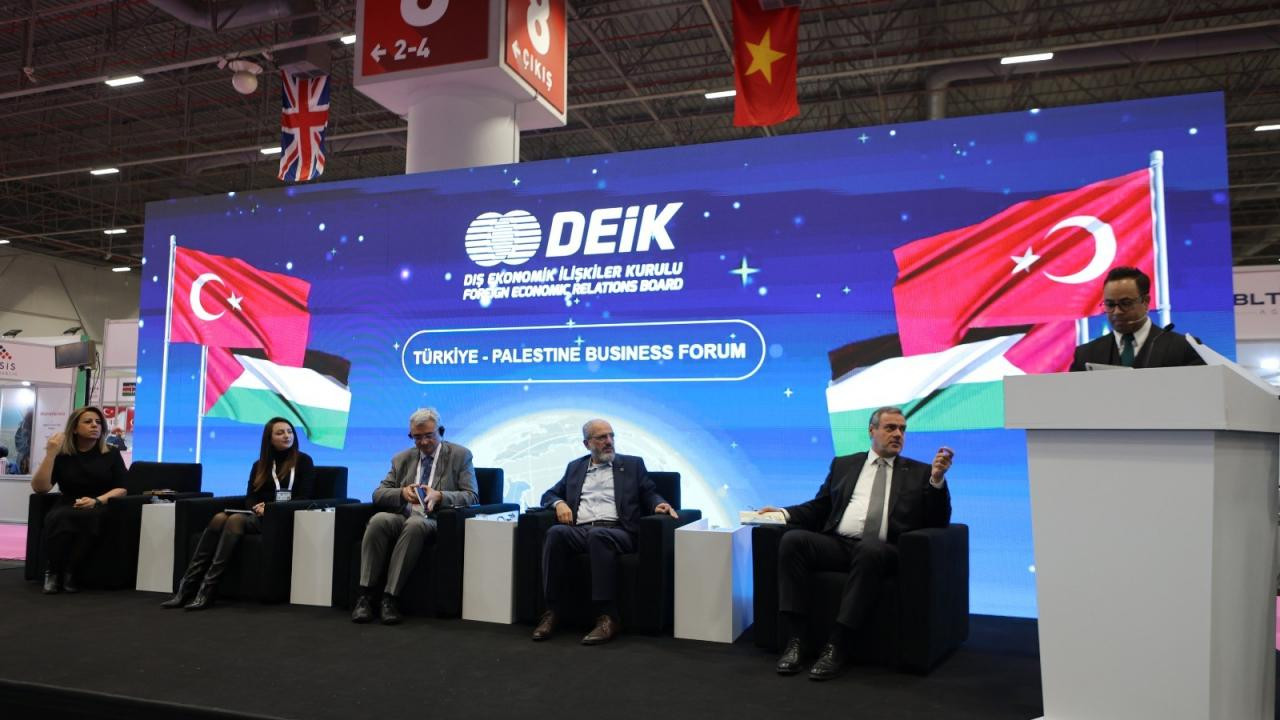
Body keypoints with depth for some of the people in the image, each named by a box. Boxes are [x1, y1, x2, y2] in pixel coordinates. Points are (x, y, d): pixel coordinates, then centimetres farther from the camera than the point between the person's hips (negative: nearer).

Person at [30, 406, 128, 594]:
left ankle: (70, 573, -26)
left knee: (86, 516, -36)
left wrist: (97, 501, -16)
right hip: (67, 507, 1)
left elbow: (121, 489, 3)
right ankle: (52, 572, -22)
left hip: (99, 509, -1)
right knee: (59, 518, -35)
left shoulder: (111, 454, 8)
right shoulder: (62, 455, 7)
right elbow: (40, 487, -3)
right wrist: (50, 454, -11)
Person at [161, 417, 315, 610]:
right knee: (220, 518, -26)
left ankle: (207, 590, -37)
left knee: (235, 520, -31)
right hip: (260, 515, 5)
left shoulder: (303, 461, 5)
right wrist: (257, 507, -11)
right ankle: (187, 586, -32)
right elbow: (250, 497, 12)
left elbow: (304, 498, -4)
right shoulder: (260, 465, 20)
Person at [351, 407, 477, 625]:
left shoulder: (460, 456, 8)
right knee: (378, 520, -30)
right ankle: (366, 595, -26)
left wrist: (439, 496, -20)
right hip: (401, 517, 3)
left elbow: (472, 497, -2)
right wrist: (402, 493, -11)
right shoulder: (401, 459, 19)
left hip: (435, 521, -3)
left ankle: (390, 597, -32)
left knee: (415, 524, -37)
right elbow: (378, 494, 11)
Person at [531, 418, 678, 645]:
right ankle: (552, 611, -27)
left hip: (616, 531, -2)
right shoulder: (575, 467, 26)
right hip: (578, 531, 2)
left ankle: (607, 617, -35)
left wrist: (658, 504, -10)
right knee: (556, 532, -31)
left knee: (598, 535, -37)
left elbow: (649, 493, 13)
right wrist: (559, 503, 3)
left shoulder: (632, 464, 20)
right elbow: (549, 494, 26)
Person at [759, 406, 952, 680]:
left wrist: (937, 479, -4)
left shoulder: (919, 473, 18)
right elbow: (819, 508, 22)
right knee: (792, 539, -26)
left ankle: (837, 646, -31)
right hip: (837, 544, 3)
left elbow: (938, 522, 10)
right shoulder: (844, 464, 23)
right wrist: (785, 512, 4)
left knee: (869, 549, -38)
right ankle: (794, 639, -23)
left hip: (881, 551, -2)